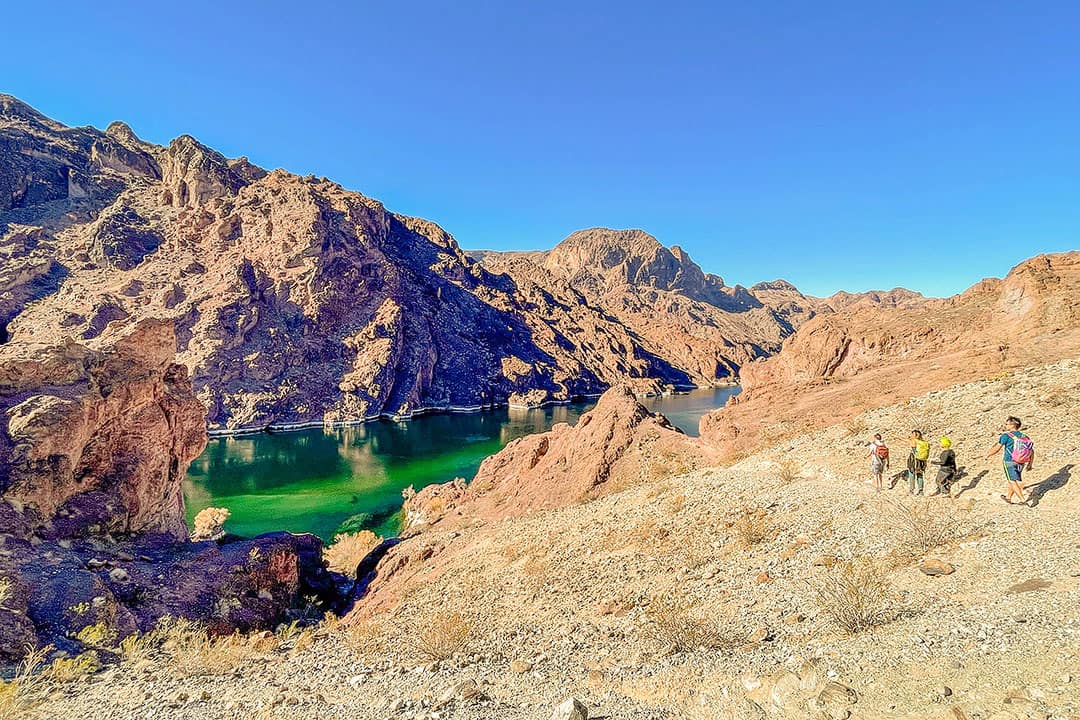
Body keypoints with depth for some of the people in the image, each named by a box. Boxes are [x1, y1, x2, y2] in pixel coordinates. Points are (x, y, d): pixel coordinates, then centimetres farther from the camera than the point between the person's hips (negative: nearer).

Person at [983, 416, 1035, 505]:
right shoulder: (1024, 437, 8)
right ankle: (1008, 497, 33)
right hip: (1020, 463, 6)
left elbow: (997, 448, -7)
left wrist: (988, 455, 8)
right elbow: (1032, 451, 8)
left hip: (1009, 462, -6)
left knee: (1013, 481, 0)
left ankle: (1023, 500, -6)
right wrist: (1030, 464, 14)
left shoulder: (1006, 435, -10)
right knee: (1012, 480, 20)